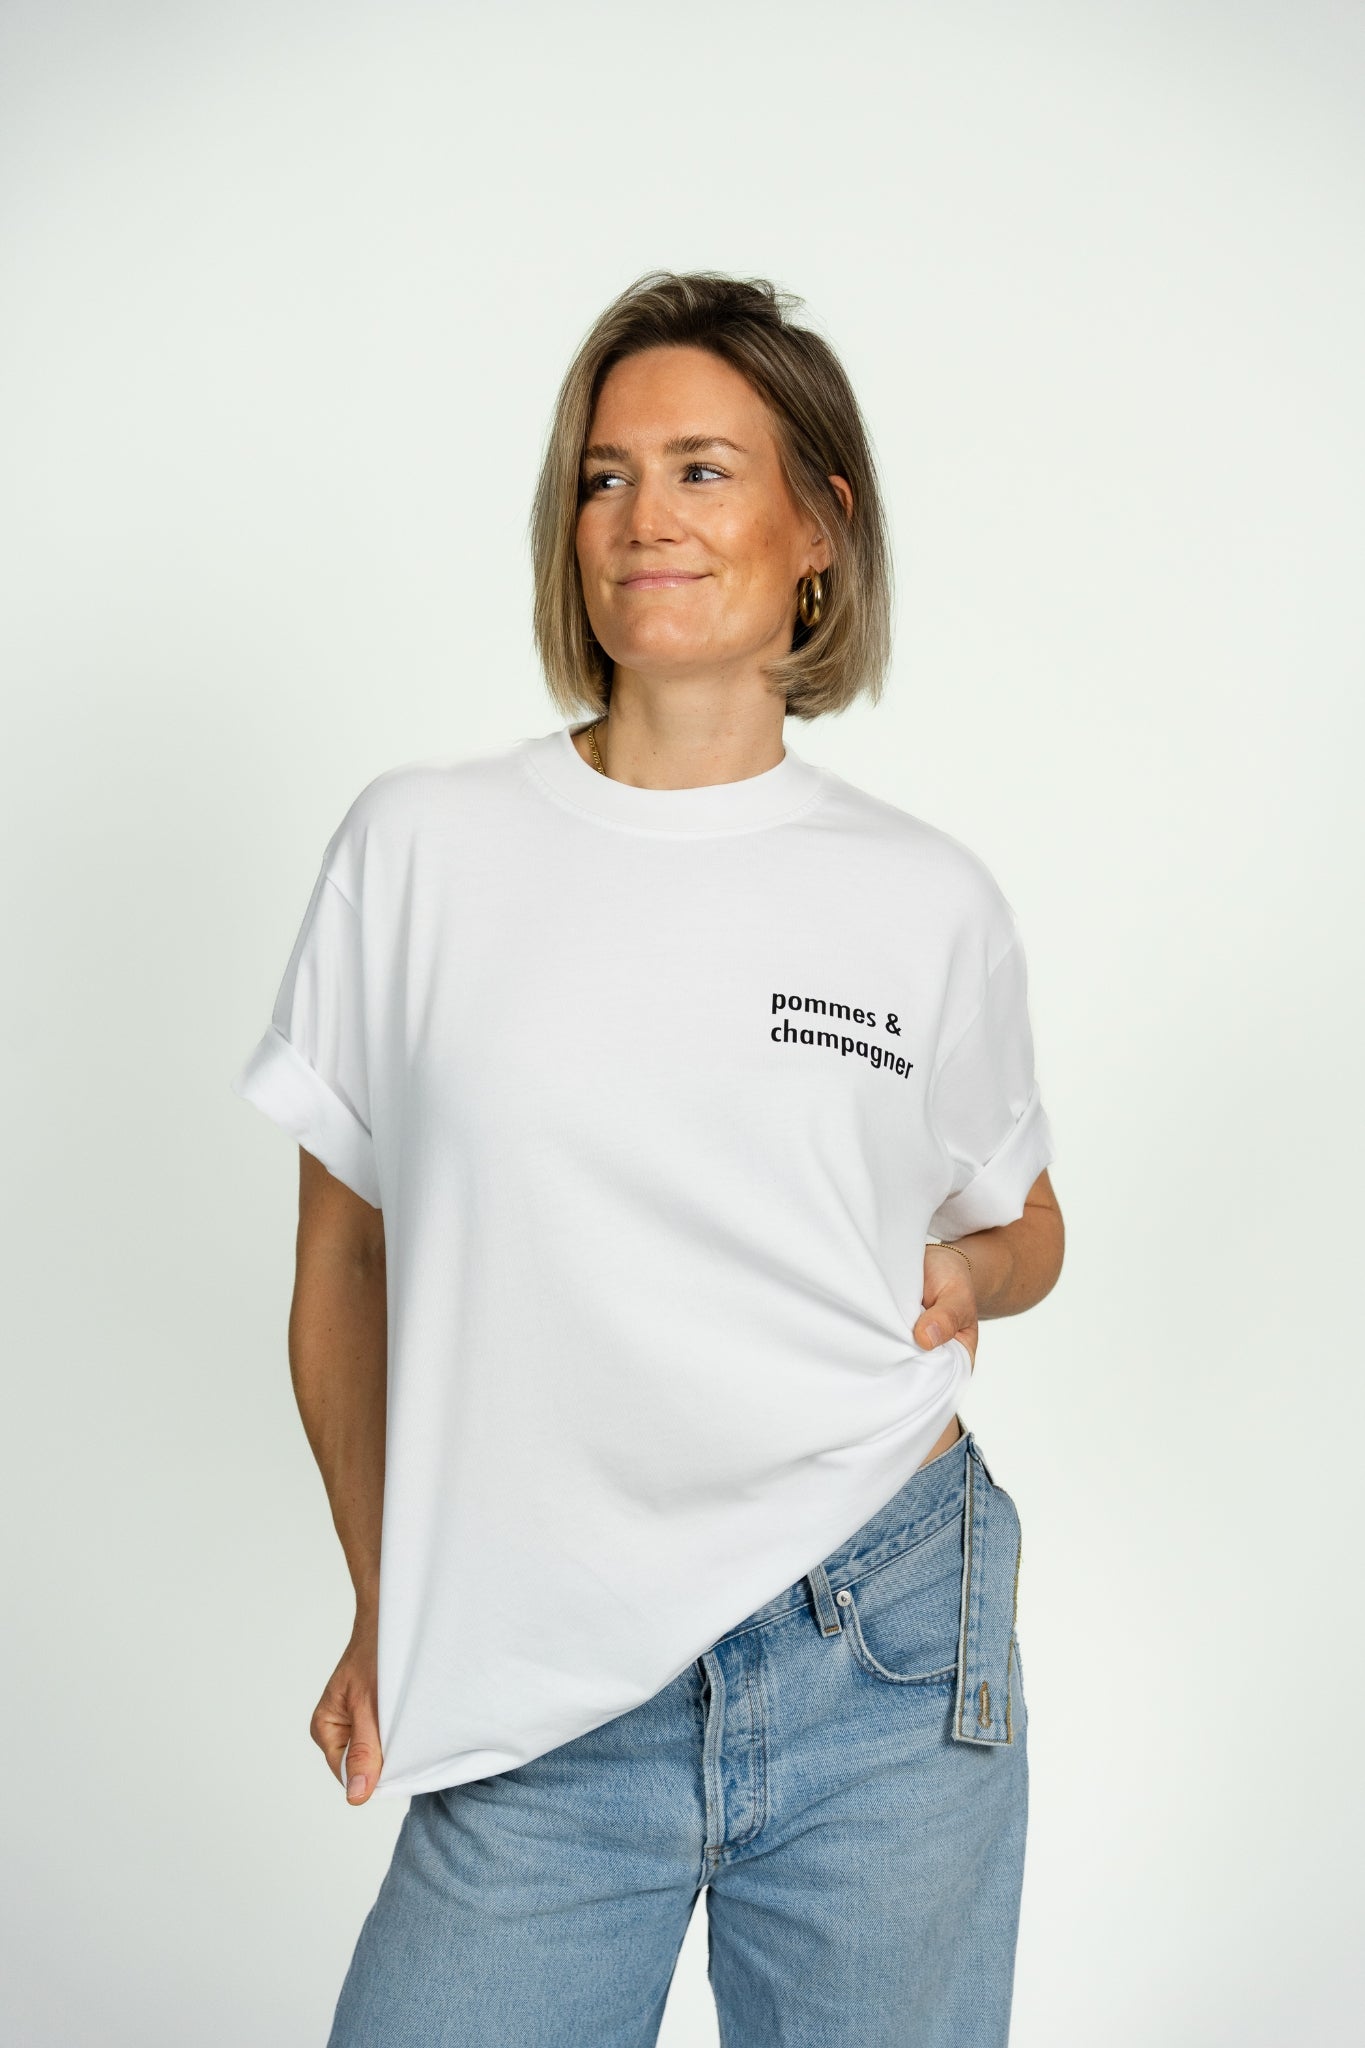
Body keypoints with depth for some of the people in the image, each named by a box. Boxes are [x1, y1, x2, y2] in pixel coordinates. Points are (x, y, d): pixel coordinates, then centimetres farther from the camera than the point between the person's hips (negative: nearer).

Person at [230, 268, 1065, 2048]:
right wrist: (382, 1612, 5)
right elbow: (343, 1262, 6)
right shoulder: (419, 848, -1)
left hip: (887, 1687, 1)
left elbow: (1024, 1223, 17)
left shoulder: (928, 901, 1)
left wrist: (966, 1277, -4)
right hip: (531, 1723, 0)